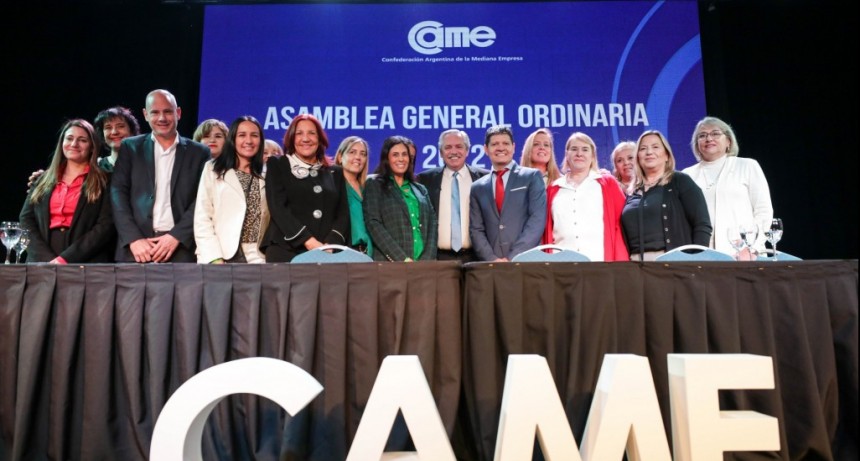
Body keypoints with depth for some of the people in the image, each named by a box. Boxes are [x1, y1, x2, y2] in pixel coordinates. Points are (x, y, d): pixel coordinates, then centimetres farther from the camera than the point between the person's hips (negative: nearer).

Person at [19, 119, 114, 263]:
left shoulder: (103, 181, 4)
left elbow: (106, 226, -6)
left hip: (85, 265, -3)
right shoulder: (45, 179, 17)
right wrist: (47, 258, -6)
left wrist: (66, 258, -14)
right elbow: (26, 219, 9)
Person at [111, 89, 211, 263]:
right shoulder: (130, 147, 12)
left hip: (181, 249, -1)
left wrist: (176, 236, -10)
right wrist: (134, 238, -8)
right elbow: (118, 194, 4)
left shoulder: (199, 152, 9)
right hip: (136, 249, 1)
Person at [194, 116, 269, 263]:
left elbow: (269, 222, 11)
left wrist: (264, 258, -2)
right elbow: (202, 219, -1)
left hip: (256, 259, 2)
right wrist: (215, 258, -12)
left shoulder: (265, 176, 15)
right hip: (222, 258, -2)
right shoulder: (213, 170, 7)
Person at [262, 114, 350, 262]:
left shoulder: (335, 172, 17)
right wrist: (309, 241, -15)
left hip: (328, 253, 2)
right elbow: (278, 208, -3)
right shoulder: (277, 166, 9)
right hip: (286, 251, -2)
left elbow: (343, 212, 8)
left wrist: (331, 244, -11)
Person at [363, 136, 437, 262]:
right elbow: (373, 224, -5)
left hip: (423, 263, 4)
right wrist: (403, 259, -13)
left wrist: (427, 260, -6)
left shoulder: (421, 189, 18)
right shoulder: (374, 185, 5)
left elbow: (432, 224, 11)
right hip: (390, 263, -3)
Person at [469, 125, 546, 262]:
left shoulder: (532, 177, 3)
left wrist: (513, 258, -13)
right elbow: (475, 229, 8)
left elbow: (537, 219, -6)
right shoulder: (477, 188, 12)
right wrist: (493, 259, -8)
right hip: (491, 265, 2)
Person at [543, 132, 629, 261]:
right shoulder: (554, 188, 16)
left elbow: (621, 222, 6)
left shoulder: (608, 183, 11)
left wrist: (620, 261, -3)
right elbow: (547, 229, 15)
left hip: (600, 260, -1)